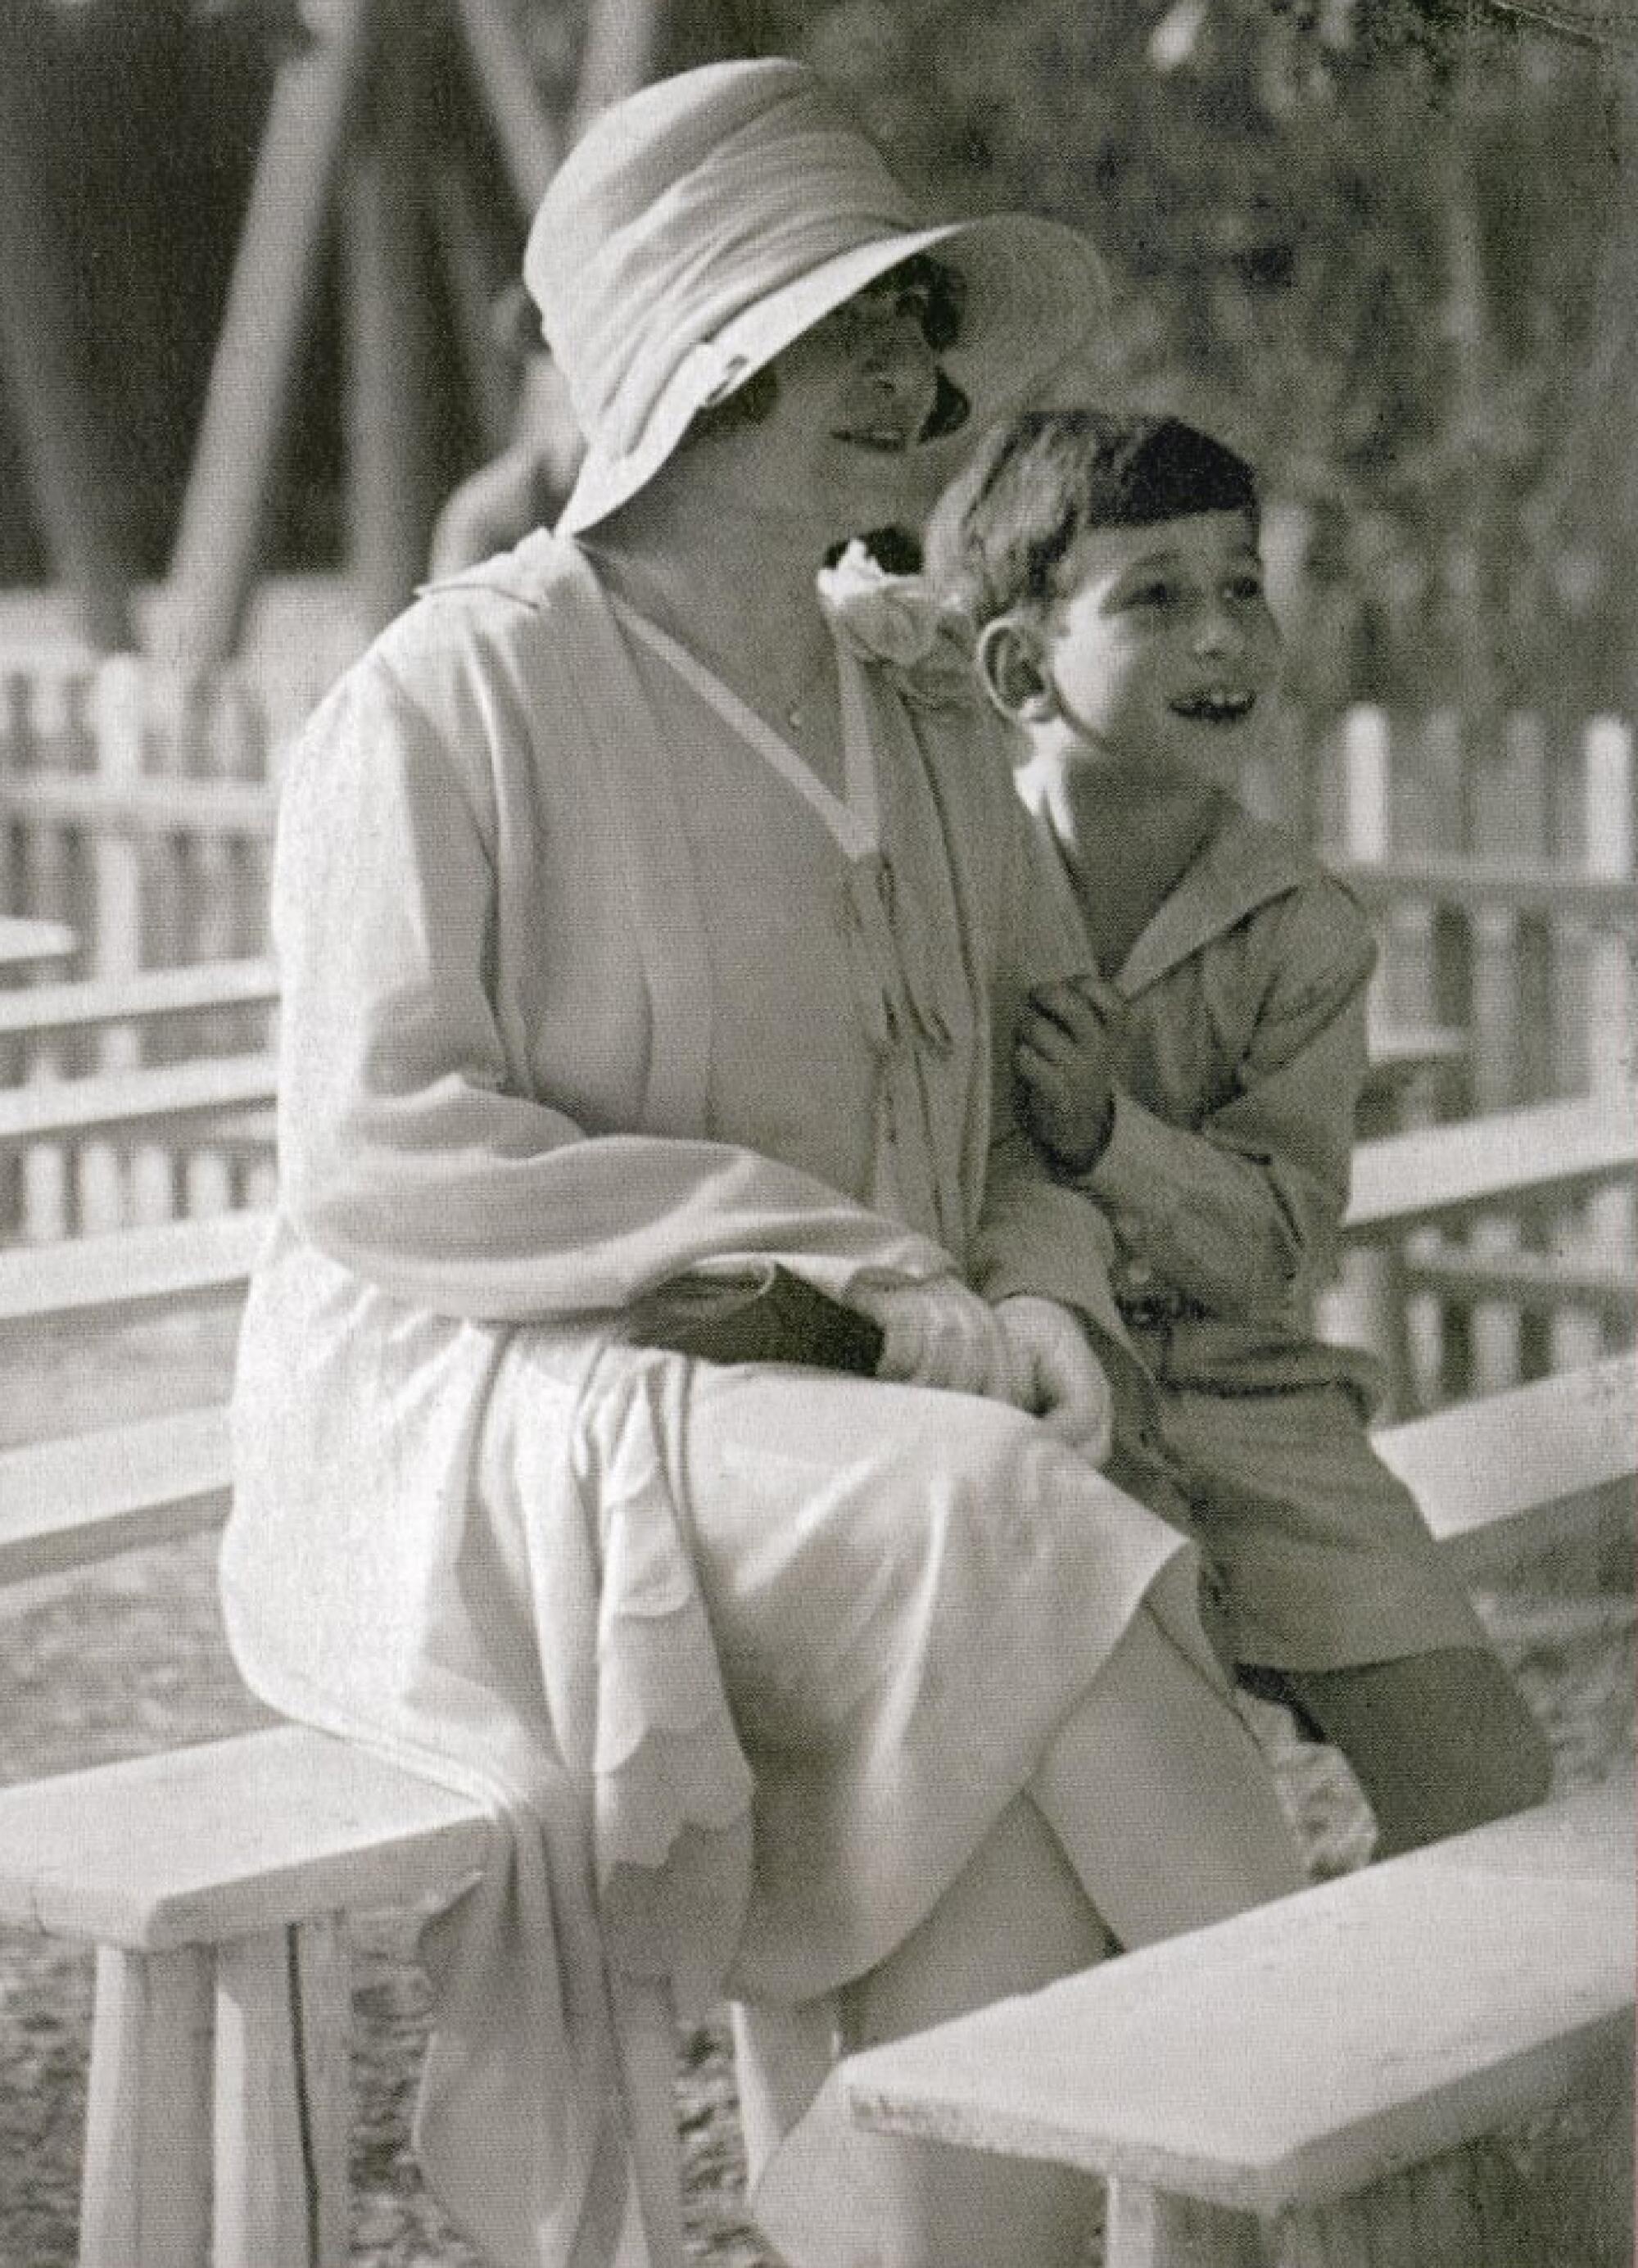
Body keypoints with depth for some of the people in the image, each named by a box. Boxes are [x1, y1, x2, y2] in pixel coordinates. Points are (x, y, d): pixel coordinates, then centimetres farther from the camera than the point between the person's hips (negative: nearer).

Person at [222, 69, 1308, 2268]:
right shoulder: (459, 696, -7)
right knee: (975, 1516, -31)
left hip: (830, 1449, 5)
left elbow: (1022, 1121, 19)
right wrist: (854, 1276, -18)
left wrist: (1042, 1307, -6)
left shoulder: (933, 726, 14)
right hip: (483, 1447, -5)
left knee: (980, 1803, -27)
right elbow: (379, 1154, -14)